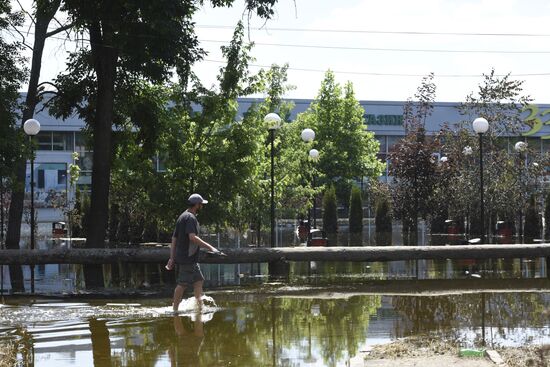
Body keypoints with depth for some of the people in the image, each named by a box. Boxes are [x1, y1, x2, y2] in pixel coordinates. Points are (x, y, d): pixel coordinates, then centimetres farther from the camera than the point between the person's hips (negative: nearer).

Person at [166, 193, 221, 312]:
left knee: (198, 280, 13)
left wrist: (172, 258, 18)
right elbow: (192, 237, -24)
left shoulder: (182, 217, 18)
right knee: (182, 284, -6)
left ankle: (200, 305, 16)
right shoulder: (190, 218, -13)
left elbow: (174, 239, 18)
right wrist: (209, 247, -22)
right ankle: (175, 309, -3)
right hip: (187, 258, -10)